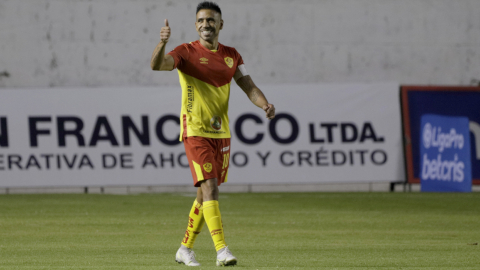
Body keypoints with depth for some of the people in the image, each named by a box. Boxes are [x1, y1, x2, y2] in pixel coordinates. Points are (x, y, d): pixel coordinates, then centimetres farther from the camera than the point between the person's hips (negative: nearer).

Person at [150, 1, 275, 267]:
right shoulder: (187, 52, -6)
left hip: (221, 133, 6)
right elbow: (157, 65, -22)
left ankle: (185, 248, 25)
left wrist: (266, 105, -13)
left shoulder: (231, 55, 9)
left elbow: (249, 87, 8)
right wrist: (162, 42, -43)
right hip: (195, 132, -6)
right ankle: (221, 250, -22)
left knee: (206, 193, 11)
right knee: (210, 188, -17)